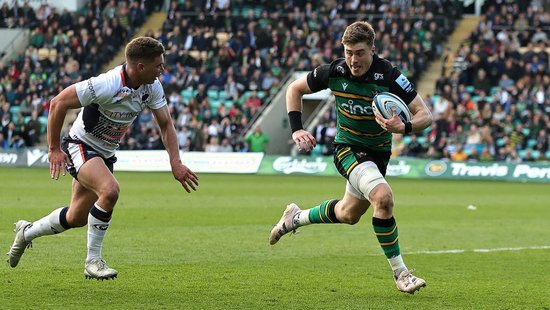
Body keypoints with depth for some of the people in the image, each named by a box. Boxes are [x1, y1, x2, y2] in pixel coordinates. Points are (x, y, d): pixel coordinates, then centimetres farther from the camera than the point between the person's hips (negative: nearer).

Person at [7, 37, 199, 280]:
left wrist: (176, 163, -11)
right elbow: (58, 103, -25)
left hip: (105, 153, 8)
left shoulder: (152, 87, -9)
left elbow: (166, 124, 2)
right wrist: (54, 149, -20)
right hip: (80, 146, -8)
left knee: (77, 218, 14)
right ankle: (93, 260, -19)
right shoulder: (108, 85, -31)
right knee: (110, 190, -33)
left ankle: (27, 232, 41)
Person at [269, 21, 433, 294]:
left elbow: (425, 115, -20)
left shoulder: (390, 77, -22)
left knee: (349, 215, 20)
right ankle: (400, 273, -18)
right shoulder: (334, 72, -17)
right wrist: (296, 129, -9)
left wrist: (405, 127, -41)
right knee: (383, 197, -28)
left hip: (378, 152, 3)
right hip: (347, 148, -3)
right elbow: (295, 89, 2)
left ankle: (296, 217, 48)